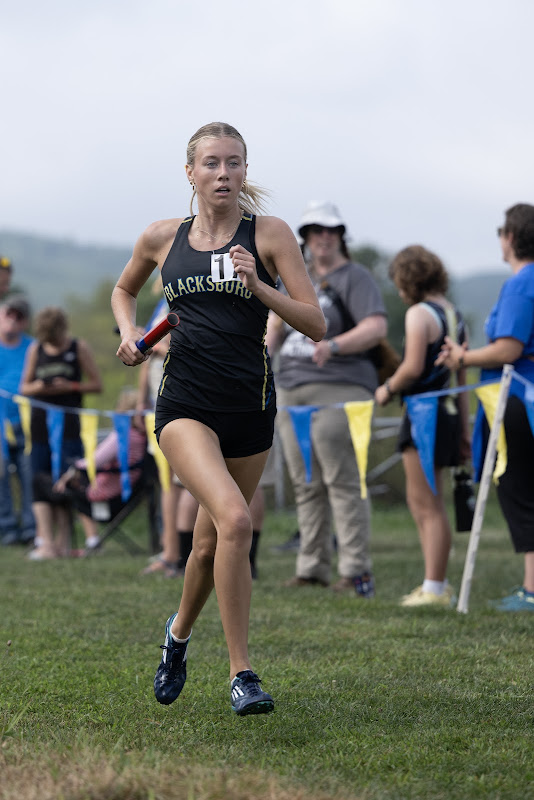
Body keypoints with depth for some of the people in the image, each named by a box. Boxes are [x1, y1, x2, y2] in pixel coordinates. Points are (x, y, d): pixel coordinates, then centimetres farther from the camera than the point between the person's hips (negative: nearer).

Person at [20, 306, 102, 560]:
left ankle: (62, 541, -3)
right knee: (39, 483, -4)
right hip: (40, 423, 3)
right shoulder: (35, 349, 12)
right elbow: (24, 387, 16)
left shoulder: (79, 348, 4)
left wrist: (70, 386, -11)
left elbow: (96, 384, 4)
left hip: (68, 426, -3)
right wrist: (37, 387, -6)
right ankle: (46, 541, -5)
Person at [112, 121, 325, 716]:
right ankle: (241, 673, -19)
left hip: (250, 405, 1)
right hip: (185, 403, -1)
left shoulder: (269, 234, 0)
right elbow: (124, 291, 25)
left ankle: (179, 632, 44)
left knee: (211, 543, 12)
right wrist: (128, 332, 6)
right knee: (234, 517, -25)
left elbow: (315, 325, -4)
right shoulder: (162, 238, 5)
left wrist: (258, 285, -18)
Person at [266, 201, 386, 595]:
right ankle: (312, 567, 11)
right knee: (306, 485, 7)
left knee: (343, 481, -12)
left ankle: (357, 572, -13)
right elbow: (276, 325, 30)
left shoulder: (354, 278, -1)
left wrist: (333, 346, -28)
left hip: (337, 389, -7)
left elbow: (376, 327, -14)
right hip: (291, 391, 7)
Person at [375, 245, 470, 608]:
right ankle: (437, 584, 19)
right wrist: (464, 430, 18)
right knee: (421, 501, 16)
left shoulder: (419, 313, -11)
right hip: (446, 411, 9)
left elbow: (412, 368, -21)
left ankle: (435, 589, -2)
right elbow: (462, 378, 16)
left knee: (428, 504, -4)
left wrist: (387, 390, -3)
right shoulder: (455, 315, 14)